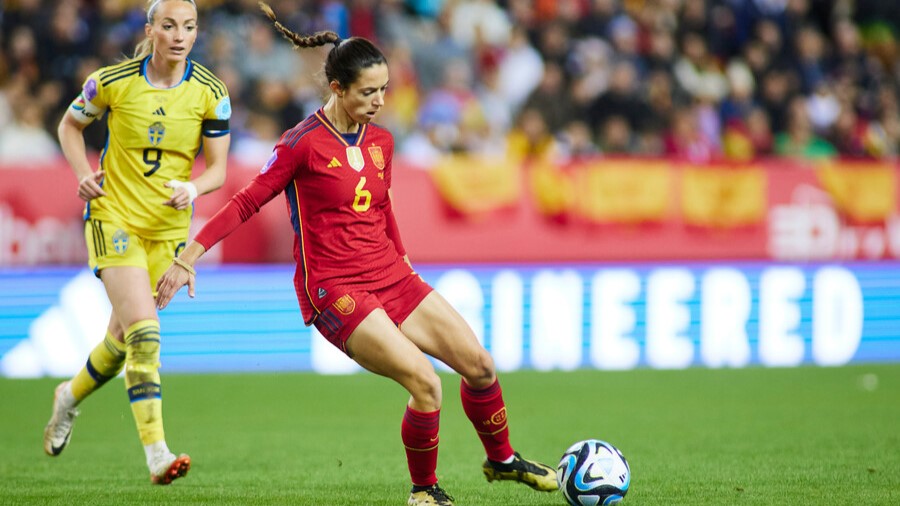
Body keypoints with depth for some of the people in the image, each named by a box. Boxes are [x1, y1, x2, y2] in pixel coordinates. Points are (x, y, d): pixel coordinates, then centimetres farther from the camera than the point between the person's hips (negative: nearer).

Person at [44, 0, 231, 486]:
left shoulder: (211, 94, -5)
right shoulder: (112, 81, -9)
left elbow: (218, 168, 0)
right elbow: (71, 123, 9)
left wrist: (194, 187, -21)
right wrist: (83, 173, -7)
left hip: (170, 225, 3)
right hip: (114, 215, -3)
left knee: (126, 337, 11)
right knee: (144, 332, -19)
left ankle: (71, 396, 43)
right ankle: (157, 454, -22)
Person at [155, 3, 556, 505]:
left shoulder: (381, 141, 9)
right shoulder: (303, 144, -11)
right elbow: (247, 203, -8)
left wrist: (404, 264, 24)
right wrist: (187, 259, -10)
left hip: (391, 277, 7)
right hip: (334, 291, -7)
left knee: (479, 364, 3)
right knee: (425, 381, -20)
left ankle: (502, 460, 28)